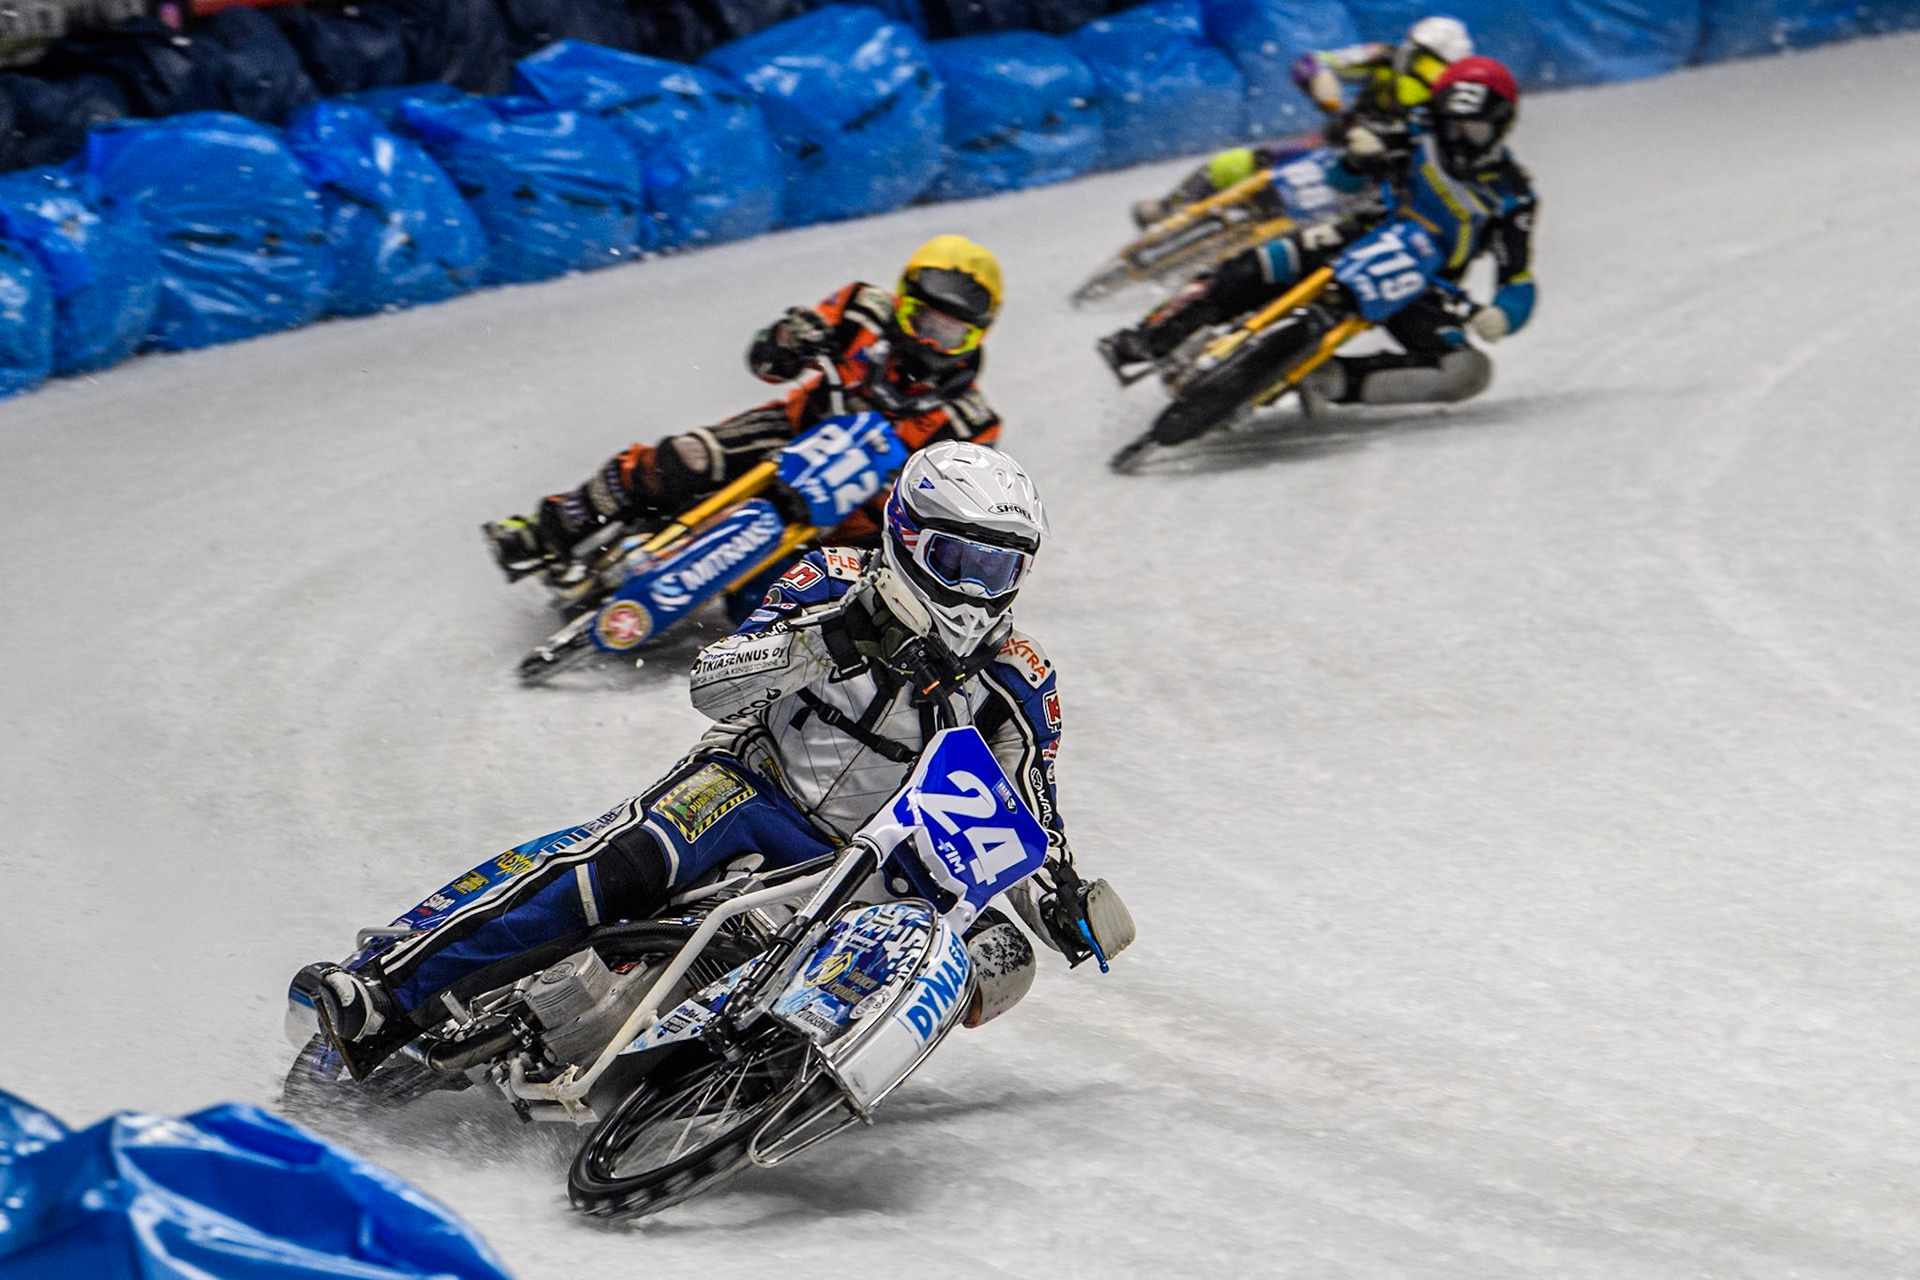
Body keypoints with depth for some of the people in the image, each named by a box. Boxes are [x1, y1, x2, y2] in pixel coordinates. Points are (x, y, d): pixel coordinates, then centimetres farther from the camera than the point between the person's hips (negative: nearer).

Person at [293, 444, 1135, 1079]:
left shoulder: (1018, 685, 7)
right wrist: (831, 642, -26)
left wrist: (1059, 897, -7)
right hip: (750, 788, -3)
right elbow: (711, 685, -10)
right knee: (624, 862, -32)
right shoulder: (837, 585, 1)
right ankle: (387, 996, -35)